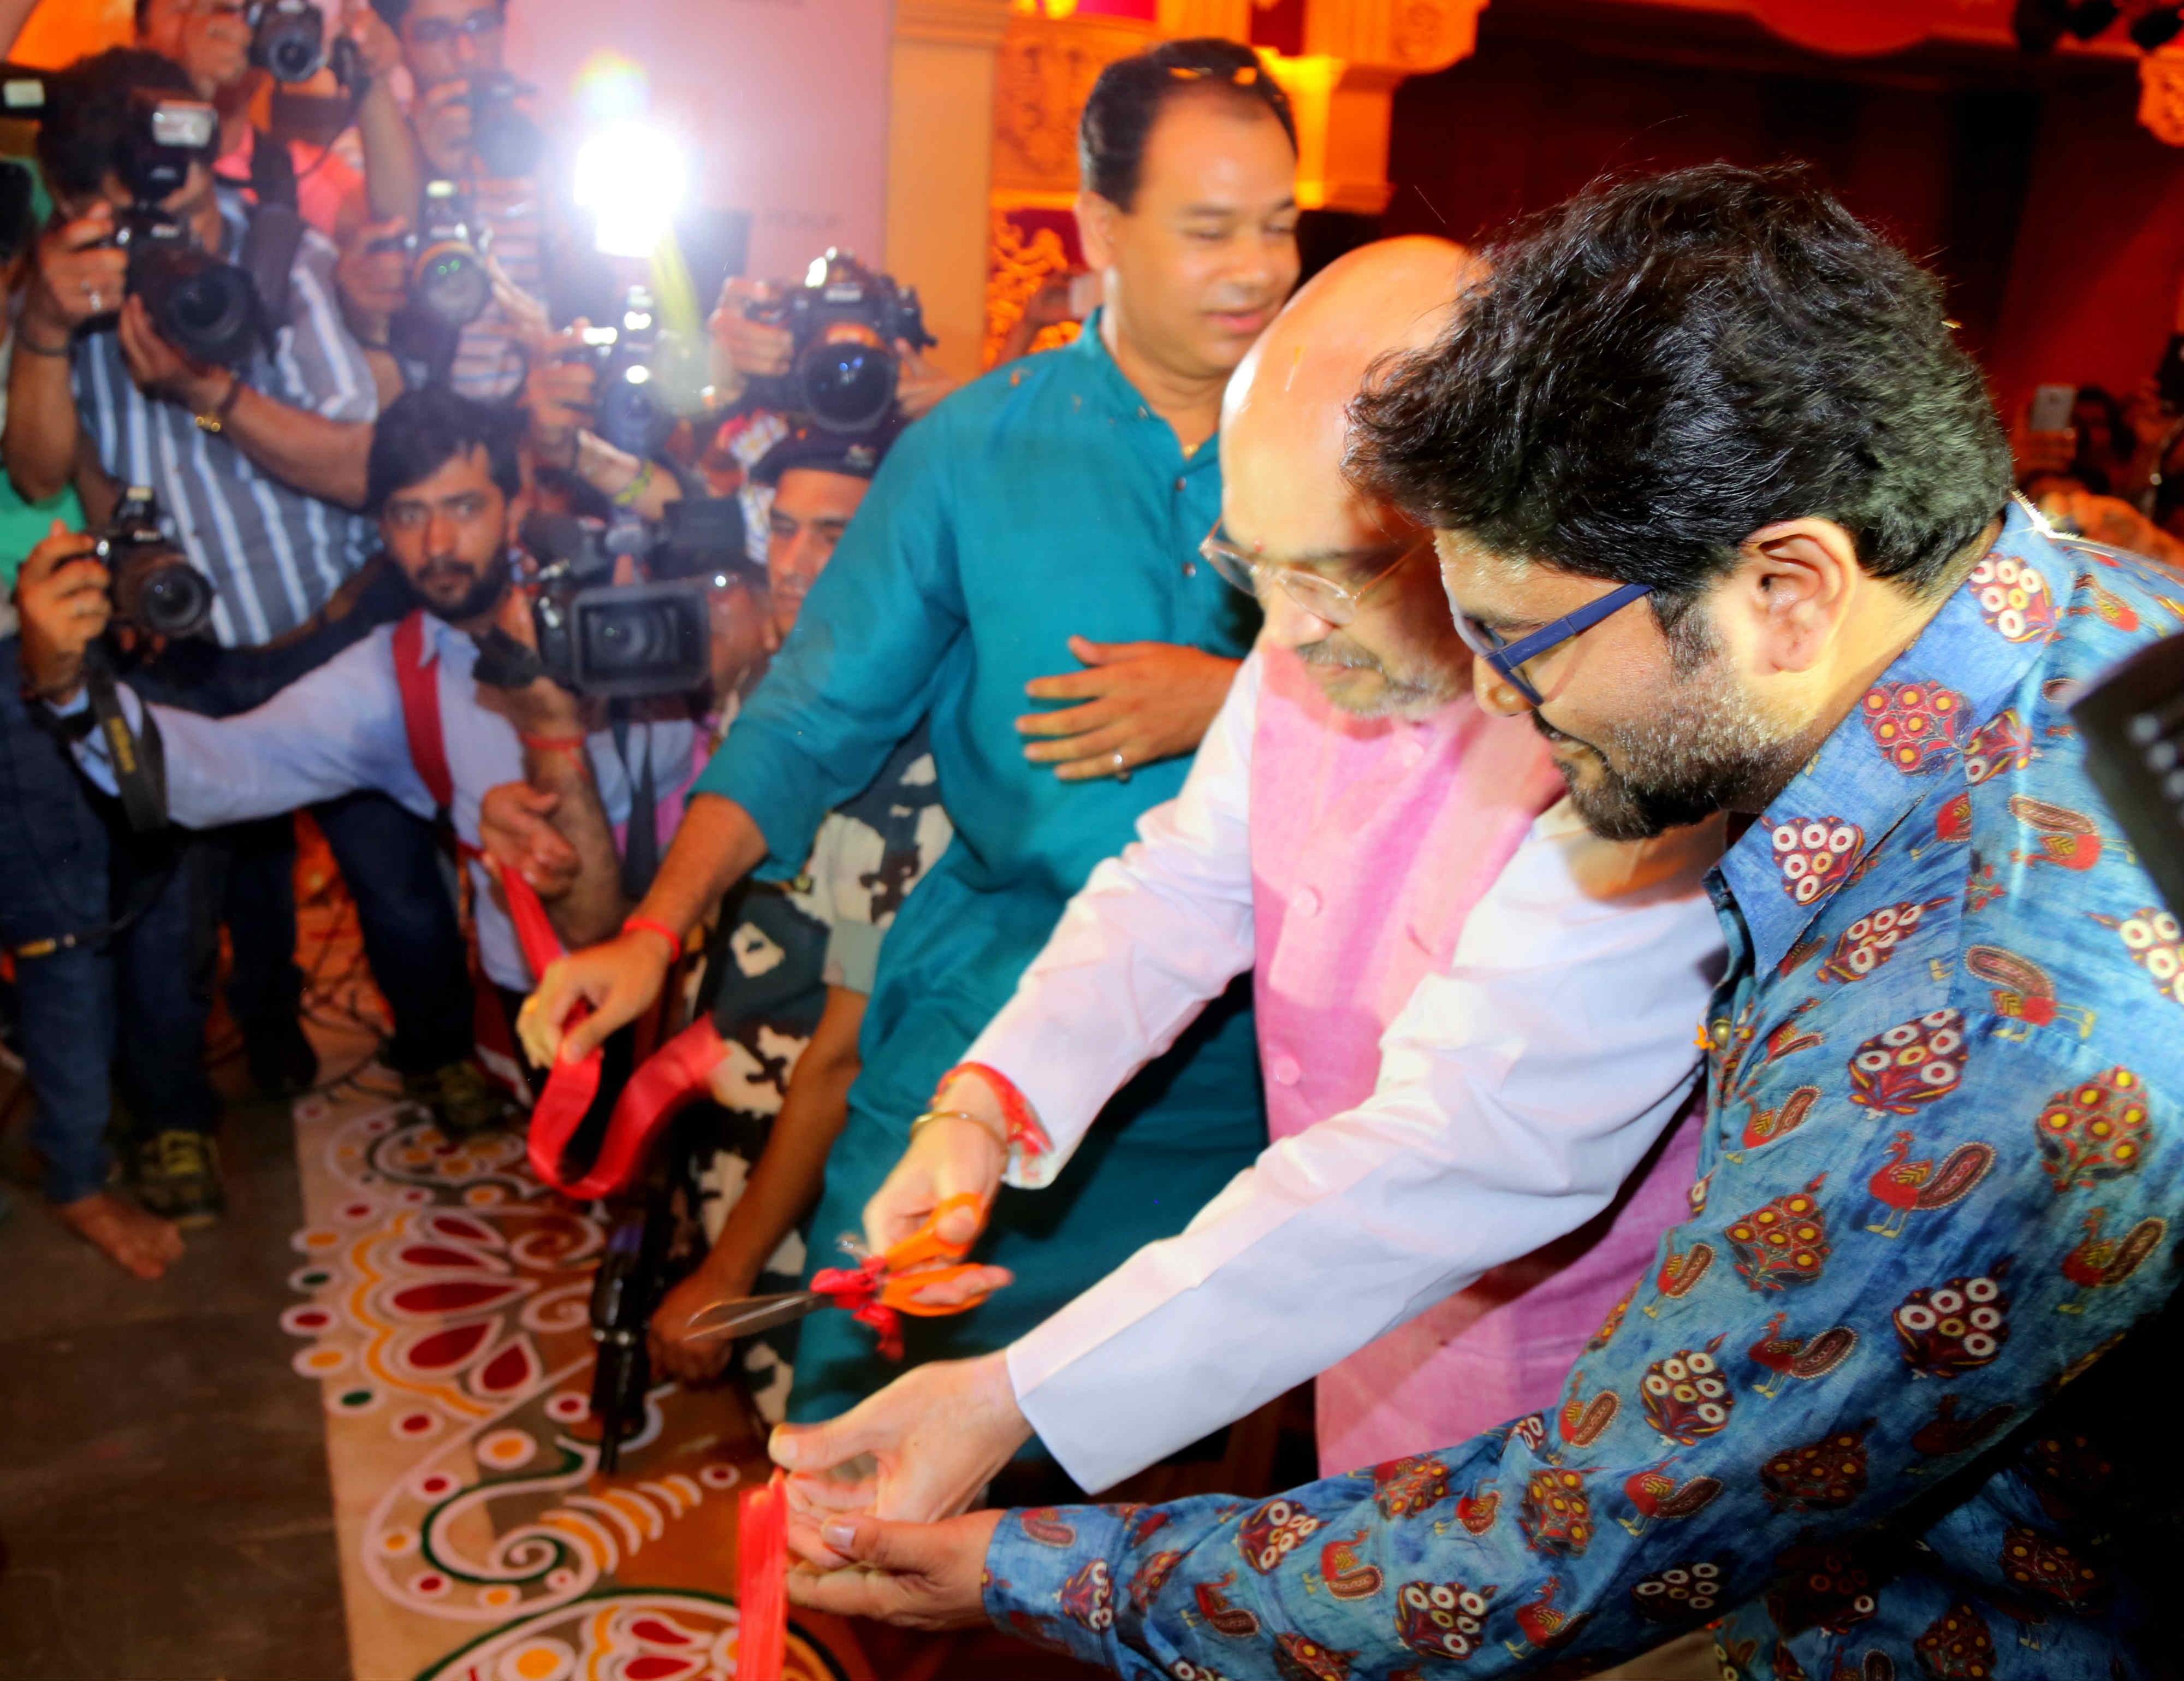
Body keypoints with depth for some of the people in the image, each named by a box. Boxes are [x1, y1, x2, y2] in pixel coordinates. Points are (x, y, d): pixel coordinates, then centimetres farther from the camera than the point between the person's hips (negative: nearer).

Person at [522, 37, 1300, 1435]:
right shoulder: (972, 449, -1)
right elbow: (815, 723, -1)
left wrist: (1234, 699, -16)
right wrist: (655, 932, -12)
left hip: (1250, 1049, 1)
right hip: (986, 1024, 0)